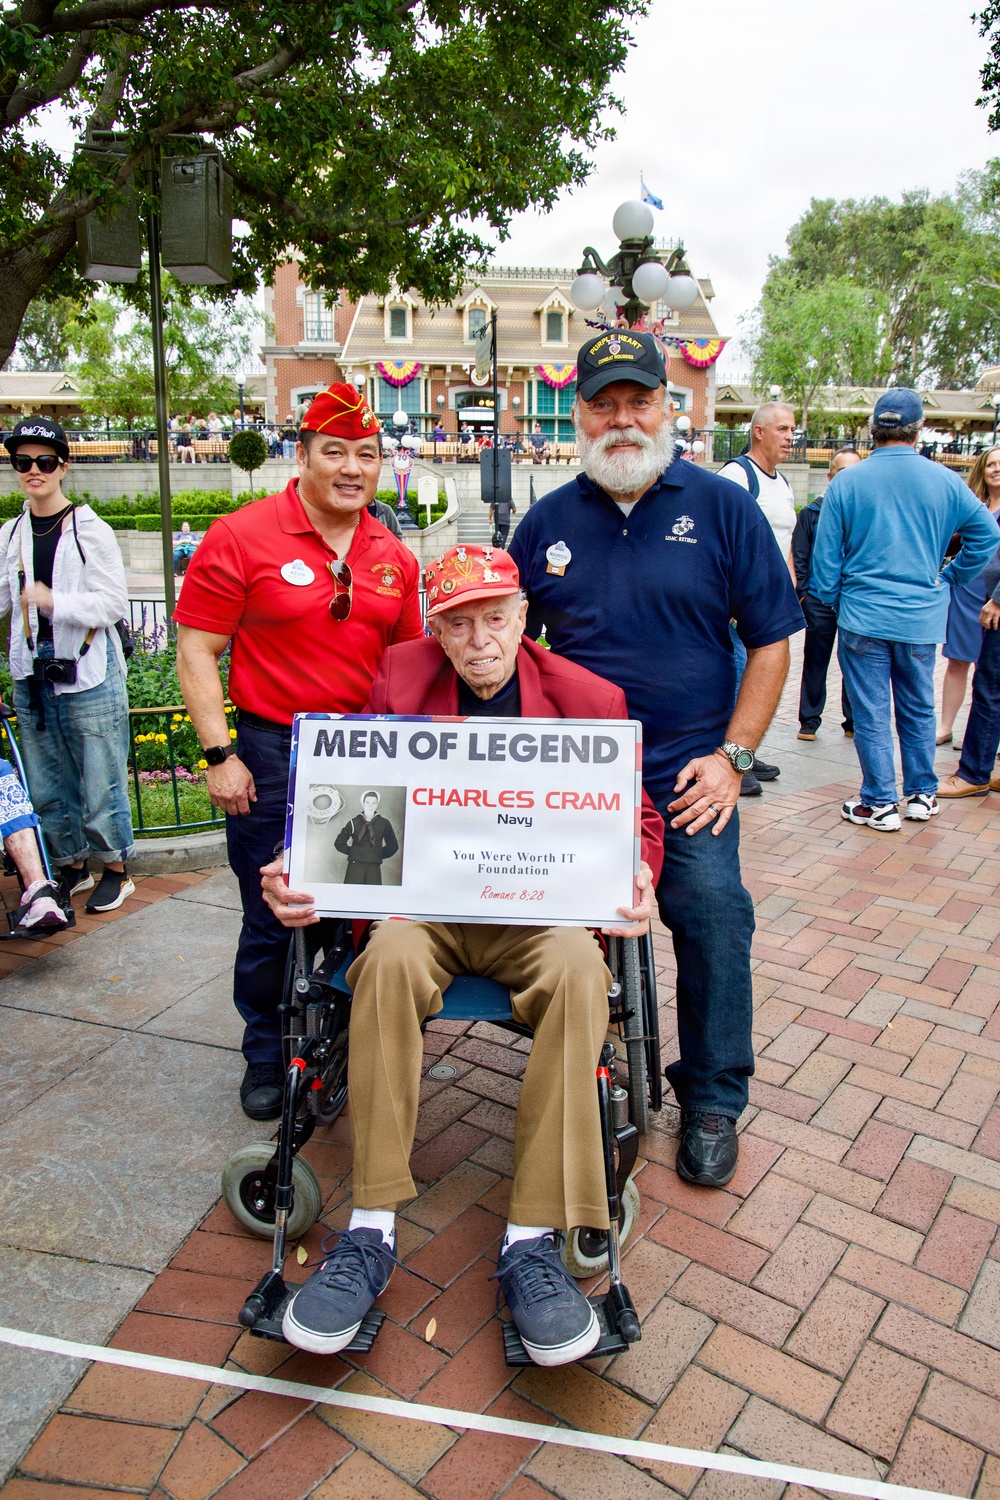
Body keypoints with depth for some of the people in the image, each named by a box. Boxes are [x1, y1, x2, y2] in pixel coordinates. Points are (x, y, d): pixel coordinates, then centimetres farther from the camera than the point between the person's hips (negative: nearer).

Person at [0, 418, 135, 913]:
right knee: (47, 788, 13)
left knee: (101, 786, 2)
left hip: (89, 677, -5)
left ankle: (115, 869, 21)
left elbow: (113, 603, -13)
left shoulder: (91, 530, -7)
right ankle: (72, 868, 31)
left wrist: (54, 602, -24)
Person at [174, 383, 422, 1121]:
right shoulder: (240, 537, -6)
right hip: (274, 754, -4)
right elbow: (196, 652, -6)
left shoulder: (392, 556, 8)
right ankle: (267, 1053, 29)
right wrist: (221, 755, -12)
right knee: (273, 919, 7)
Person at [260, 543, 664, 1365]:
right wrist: (294, 866, -15)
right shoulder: (400, 680, 5)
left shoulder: (588, 700, 2)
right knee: (388, 960, -32)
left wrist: (636, 881, -17)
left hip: (541, 907, 0)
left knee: (578, 970, -33)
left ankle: (533, 1242, -24)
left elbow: (635, 818, 7)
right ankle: (371, 1232, -22)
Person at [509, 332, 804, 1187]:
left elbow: (771, 640, 1)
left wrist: (732, 756, -7)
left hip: (688, 777, -2)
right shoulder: (549, 521, 7)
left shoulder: (722, 507, 0)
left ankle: (713, 1100, 19)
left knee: (714, 923, -4)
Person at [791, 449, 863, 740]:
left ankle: (854, 720, 18)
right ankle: (809, 720, 15)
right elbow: (798, 557, 5)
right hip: (820, 600, -1)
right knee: (815, 661, 6)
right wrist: (802, 593, -3)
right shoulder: (812, 512, 4)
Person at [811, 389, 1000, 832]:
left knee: (871, 713, 5)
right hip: (922, 617, 3)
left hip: (863, 617, -2)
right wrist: (948, 577, 17)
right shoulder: (944, 481, 0)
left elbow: (826, 555, -4)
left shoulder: (846, 482, -6)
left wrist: (831, 601, 10)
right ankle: (922, 794, 26)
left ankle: (879, 803, 10)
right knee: (918, 710, 16)